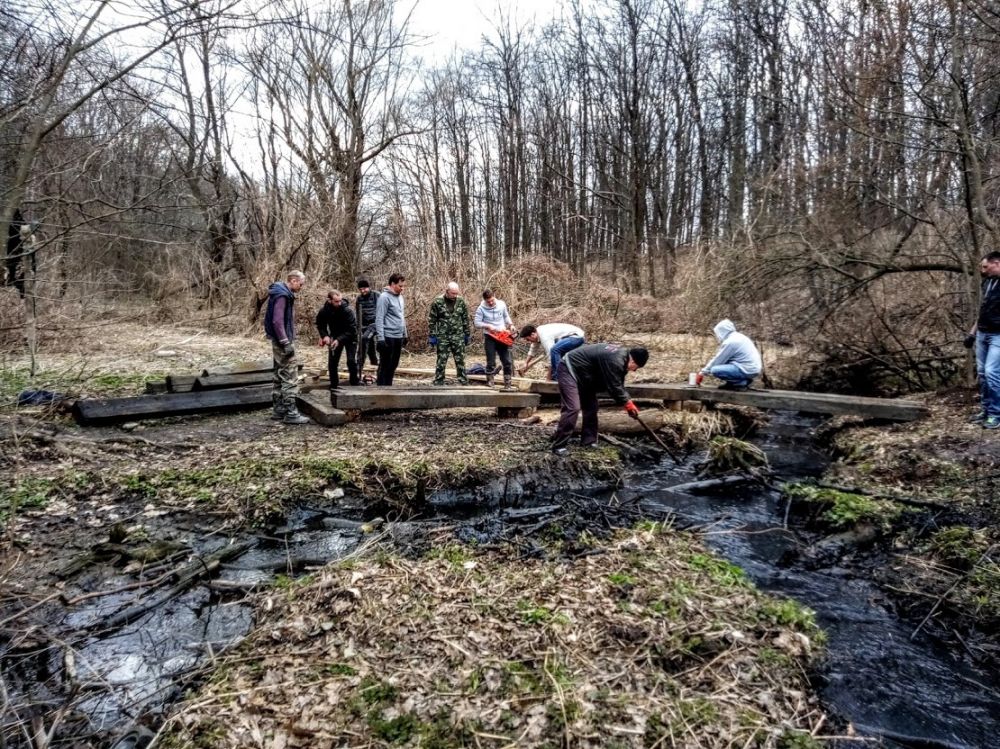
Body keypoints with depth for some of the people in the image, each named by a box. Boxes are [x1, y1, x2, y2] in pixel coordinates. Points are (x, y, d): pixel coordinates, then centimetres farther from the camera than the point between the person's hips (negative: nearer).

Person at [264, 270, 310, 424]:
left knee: (279, 376, 14)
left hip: (279, 341, 11)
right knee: (290, 377, -8)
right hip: (283, 341, -11)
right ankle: (290, 413, -6)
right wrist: (286, 343, -24)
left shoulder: (283, 294, 14)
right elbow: (277, 321, -23)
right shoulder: (282, 295, -17)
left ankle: (278, 409, 21)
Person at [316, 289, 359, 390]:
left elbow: (351, 330, -27)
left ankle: (354, 381, 9)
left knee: (351, 360, -10)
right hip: (335, 337, 4)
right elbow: (320, 325, 0)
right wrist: (324, 335, -19)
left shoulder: (347, 310, -30)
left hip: (349, 337, -3)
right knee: (332, 361, 0)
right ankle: (334, 384, 13)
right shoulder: (324, 311, -18)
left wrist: (339, 340, -35)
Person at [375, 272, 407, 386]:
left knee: (393, 365, 13)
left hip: (399, 337, 8)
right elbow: (379, 319, -16)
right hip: (388, 337, -8)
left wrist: (404, 334, 19)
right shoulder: (384, 297, -12)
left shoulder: (400, 297, 14)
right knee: (385, 365, -2)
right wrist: (380, 338, -20)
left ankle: (388, 387, 21)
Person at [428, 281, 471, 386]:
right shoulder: (437, 302, -7)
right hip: (442, 336, -2)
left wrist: (466, 334, 9)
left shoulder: (461, 302, 2)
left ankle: (464, 382, 14)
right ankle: (438, 382, 12)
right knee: (441, 361, 3)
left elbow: (465, 319, 10)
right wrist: (432, 336, -6)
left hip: (458, 336, 2)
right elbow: (431, 320, -3)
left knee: (460, 360, 6)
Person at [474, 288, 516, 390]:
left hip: (502, 336, 3)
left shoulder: (502, 304, -1)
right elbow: (477, 323, -9)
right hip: (489, 337, -3)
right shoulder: (481, 308, -10)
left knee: (507, 361, 2)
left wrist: (511, 324, 0)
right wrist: (488, 326, -20)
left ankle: (507, 383, 9)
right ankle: (490, 382, 8)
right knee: (491, 362, -1)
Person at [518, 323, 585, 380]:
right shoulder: (537, 332, 5)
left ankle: (556, 379, -23)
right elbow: (533, 350, 22)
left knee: (554, 350, -29)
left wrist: (549, 378, -20)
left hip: (576, 337, -11)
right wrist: (526, 364, 26)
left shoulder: (545, 336, -24)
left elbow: (551, 356, -25)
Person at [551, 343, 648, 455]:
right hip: (570, 369, -11)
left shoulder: (622, 355, 4)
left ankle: (589, 442, 19)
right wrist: (628, 404, -10)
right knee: (572, 408, -20)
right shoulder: (615, 361, -28)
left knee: (591, 407, 11)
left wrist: (628, 402, 3)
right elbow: (614, 387, -22)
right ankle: (558, 446, -15)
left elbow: (618, 384, 11)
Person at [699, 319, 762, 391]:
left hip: (747, 370, -10)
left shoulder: (730, 342, -14)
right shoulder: (739, 337, 15)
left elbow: (718, 360, -8)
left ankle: (741, 383, -9)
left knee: (715, 370, -16)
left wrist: (704, 371, 4)